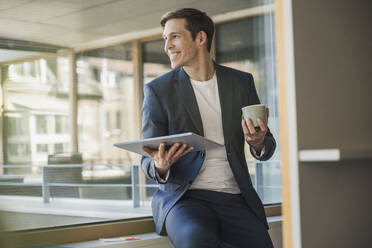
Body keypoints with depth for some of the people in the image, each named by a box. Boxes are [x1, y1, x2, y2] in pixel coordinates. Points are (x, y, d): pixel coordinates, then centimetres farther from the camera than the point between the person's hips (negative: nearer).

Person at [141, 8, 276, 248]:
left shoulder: (241, 82, 10)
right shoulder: (158, 90, 4)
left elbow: (267, 148, 14)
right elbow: (149, 160, 5)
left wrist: (258, 143, -10)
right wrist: (160, 167, -20)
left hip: (235, 198, 2)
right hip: (184, 196, -2)